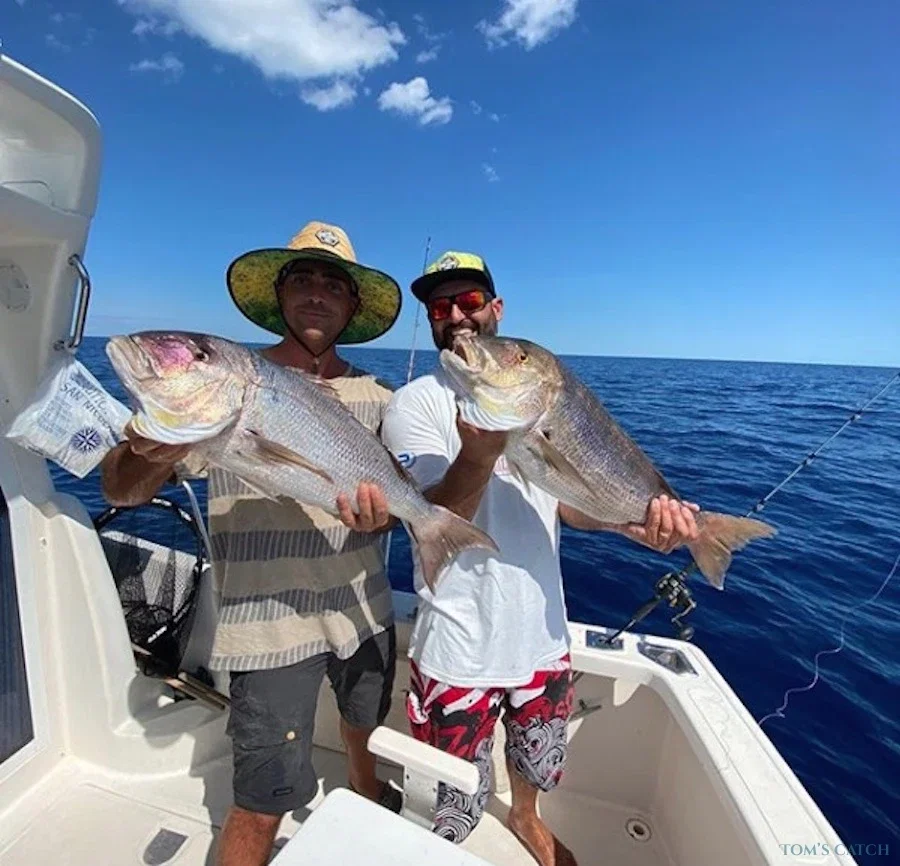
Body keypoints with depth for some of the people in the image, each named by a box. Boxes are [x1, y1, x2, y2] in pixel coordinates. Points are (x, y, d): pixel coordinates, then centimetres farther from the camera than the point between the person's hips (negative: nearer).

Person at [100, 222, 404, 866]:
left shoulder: (375, 396, -1)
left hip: (363, 608, 5)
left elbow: (394, 492, 0)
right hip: (271, 624, -4)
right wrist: (146, 455, -35)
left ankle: (366, 792, 62)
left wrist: (380, 508, -23)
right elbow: (122, 492, -13)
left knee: (367, 725, 29)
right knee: (264, 806, 4)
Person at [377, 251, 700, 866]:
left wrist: (634, 518, -17)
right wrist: (480, 454, -40)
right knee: (450, 811, 14)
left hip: (542, 631, 5)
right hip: (459, 647, -4)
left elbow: (570, 498, 2)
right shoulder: (414, 403, -13)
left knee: (537, 763, 30)